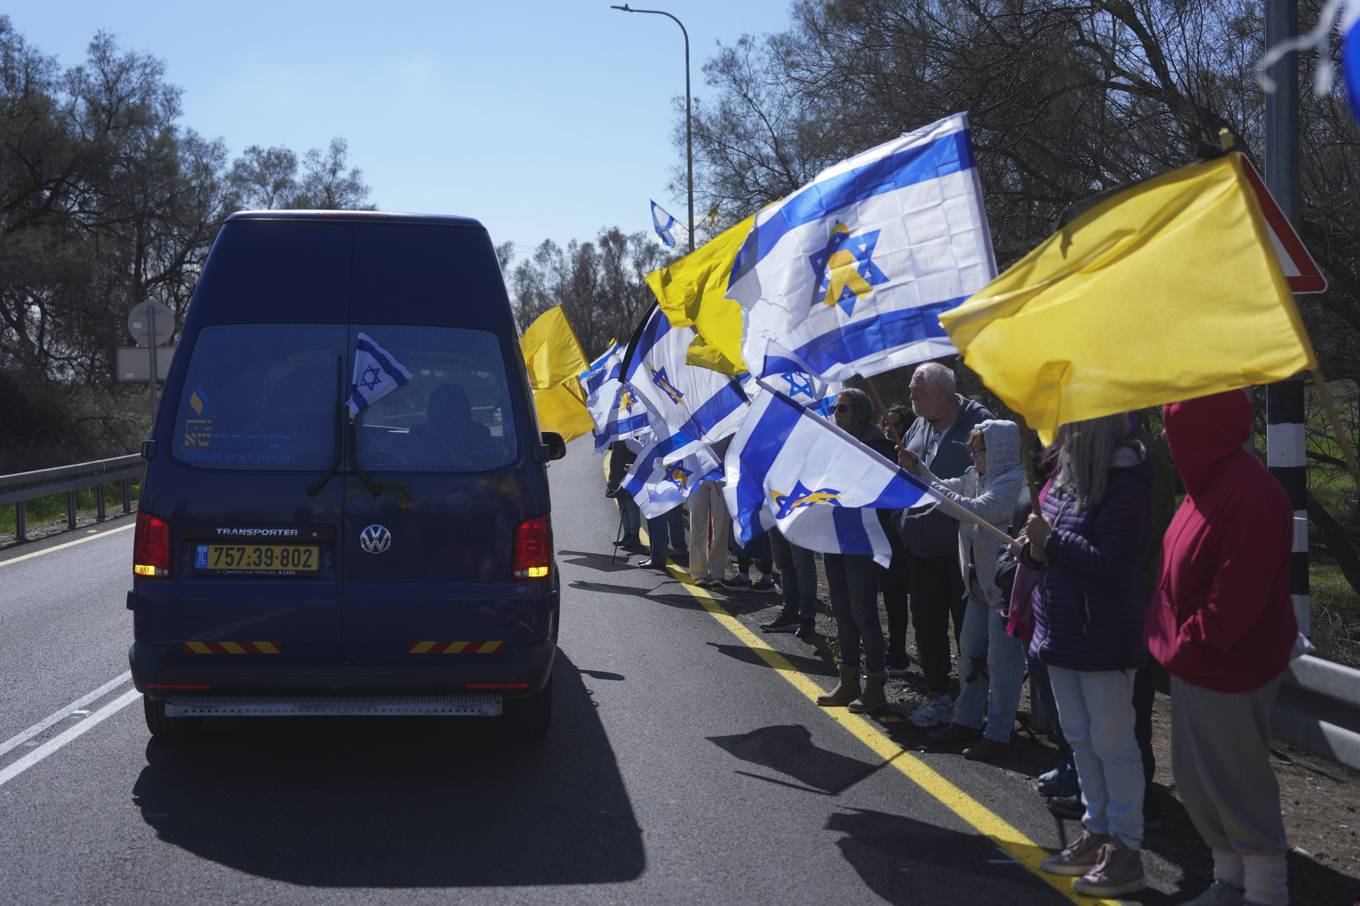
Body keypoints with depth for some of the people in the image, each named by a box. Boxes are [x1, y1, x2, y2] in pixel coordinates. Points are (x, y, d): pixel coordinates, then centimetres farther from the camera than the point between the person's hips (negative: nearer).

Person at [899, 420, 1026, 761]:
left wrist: (933, 490, -24)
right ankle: (967, 720, 29)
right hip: (981, 580, 10)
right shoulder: (976, 476, 12)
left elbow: (981, 510, -28)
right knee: (970, 652, 17)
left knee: (1001, 657, -4)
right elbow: (947, 489, 25)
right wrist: (918, 469, 10)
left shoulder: (1014, 481, -17)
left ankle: (998, 733, 2)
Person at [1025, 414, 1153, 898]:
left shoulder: (1125, 484, -20)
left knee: (1111, 741, 0)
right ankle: (1097, 832, 31)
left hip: (1103, 635, -9)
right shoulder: (1068, 474, 7)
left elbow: (1108, 562, -25)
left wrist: (1051, 540, -18)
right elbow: (1052, 544, 17)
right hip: (1062, 629, 9)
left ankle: (1126, 849, 10)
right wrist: (1037, 549, -6)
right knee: (1079, 737, 18)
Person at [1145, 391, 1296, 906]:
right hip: (1194, 661, 10)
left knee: (1236, 785, 1)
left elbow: (1239, 593, -24)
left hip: (1229, 668, -10)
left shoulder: (1248, 493, -22)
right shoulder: (1211, 483, 10)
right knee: (1196, 779, 17)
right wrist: (1173, 642, 10)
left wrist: (1192, 645, -18)